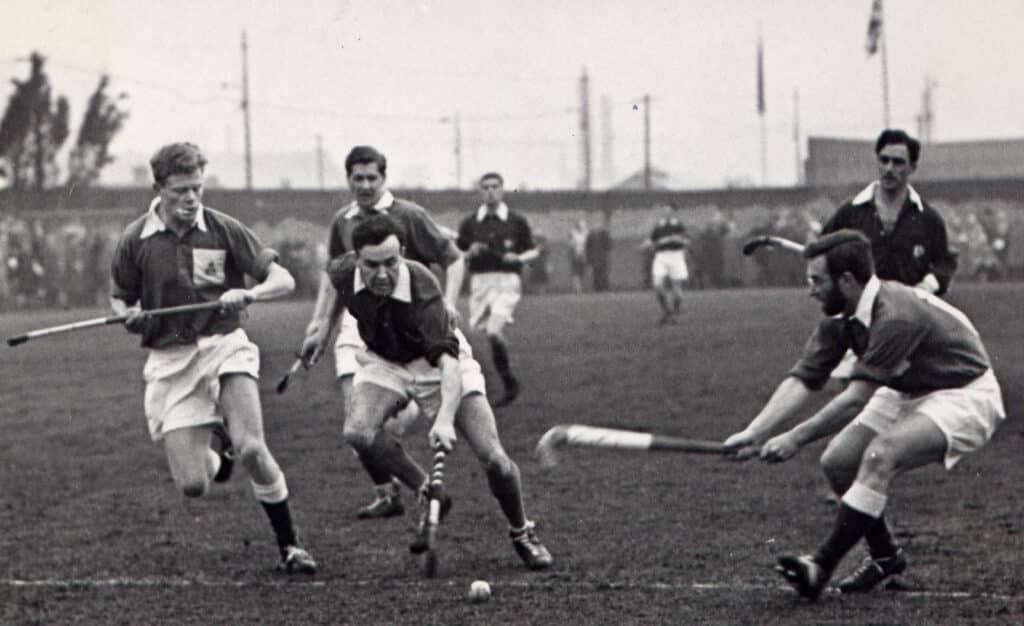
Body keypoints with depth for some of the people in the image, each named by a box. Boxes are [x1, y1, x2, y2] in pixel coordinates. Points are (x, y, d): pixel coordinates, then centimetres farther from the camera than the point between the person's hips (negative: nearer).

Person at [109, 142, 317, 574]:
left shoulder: (224, 230, -3)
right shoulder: (134, 242, -1)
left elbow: (283, 280, 1)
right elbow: (119, 299, 14)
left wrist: (248, 294, -20)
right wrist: (130, 317, -10)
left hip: (224, 345, -1)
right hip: (169, 360, 1)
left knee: (251, 448, -24)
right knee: (192, 485, -6)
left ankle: (289, 545, -3)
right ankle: (217, 448, 33)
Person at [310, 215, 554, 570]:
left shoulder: (421, 288, -37)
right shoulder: (344, 273, -23)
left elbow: (447, 357, -46)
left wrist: (445, 419, -59)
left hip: (438, 366, -3)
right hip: (386, 364, 3)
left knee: (493, 458, -13)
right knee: (359, 433, -28)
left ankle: (522, 534, 15)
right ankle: (427, 495, -4)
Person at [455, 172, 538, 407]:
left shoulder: (517, 221, 3)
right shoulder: (470, 223, 7)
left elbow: (532, 251, 10)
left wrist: (518, 258, -10)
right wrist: (471, 253, -9)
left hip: (507, 281, -3)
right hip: (480, 280, 3)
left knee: (494, 332, -21)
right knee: (493, 337, 5)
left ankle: (508, 380, -5)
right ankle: (509, 385, 21)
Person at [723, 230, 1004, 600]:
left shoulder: (895, 318, -33)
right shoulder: (839, 319, -7)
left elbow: (856, 399, -30)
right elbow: (802, 380, -10)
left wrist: (796, 438, -26)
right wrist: (754, 434, -22)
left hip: (963, 396, -9)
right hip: (908, 392, 9)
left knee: (880, 455, -29)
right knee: (837, 462, -2)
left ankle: (822, 566, -27)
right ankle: (885, 555, 17)